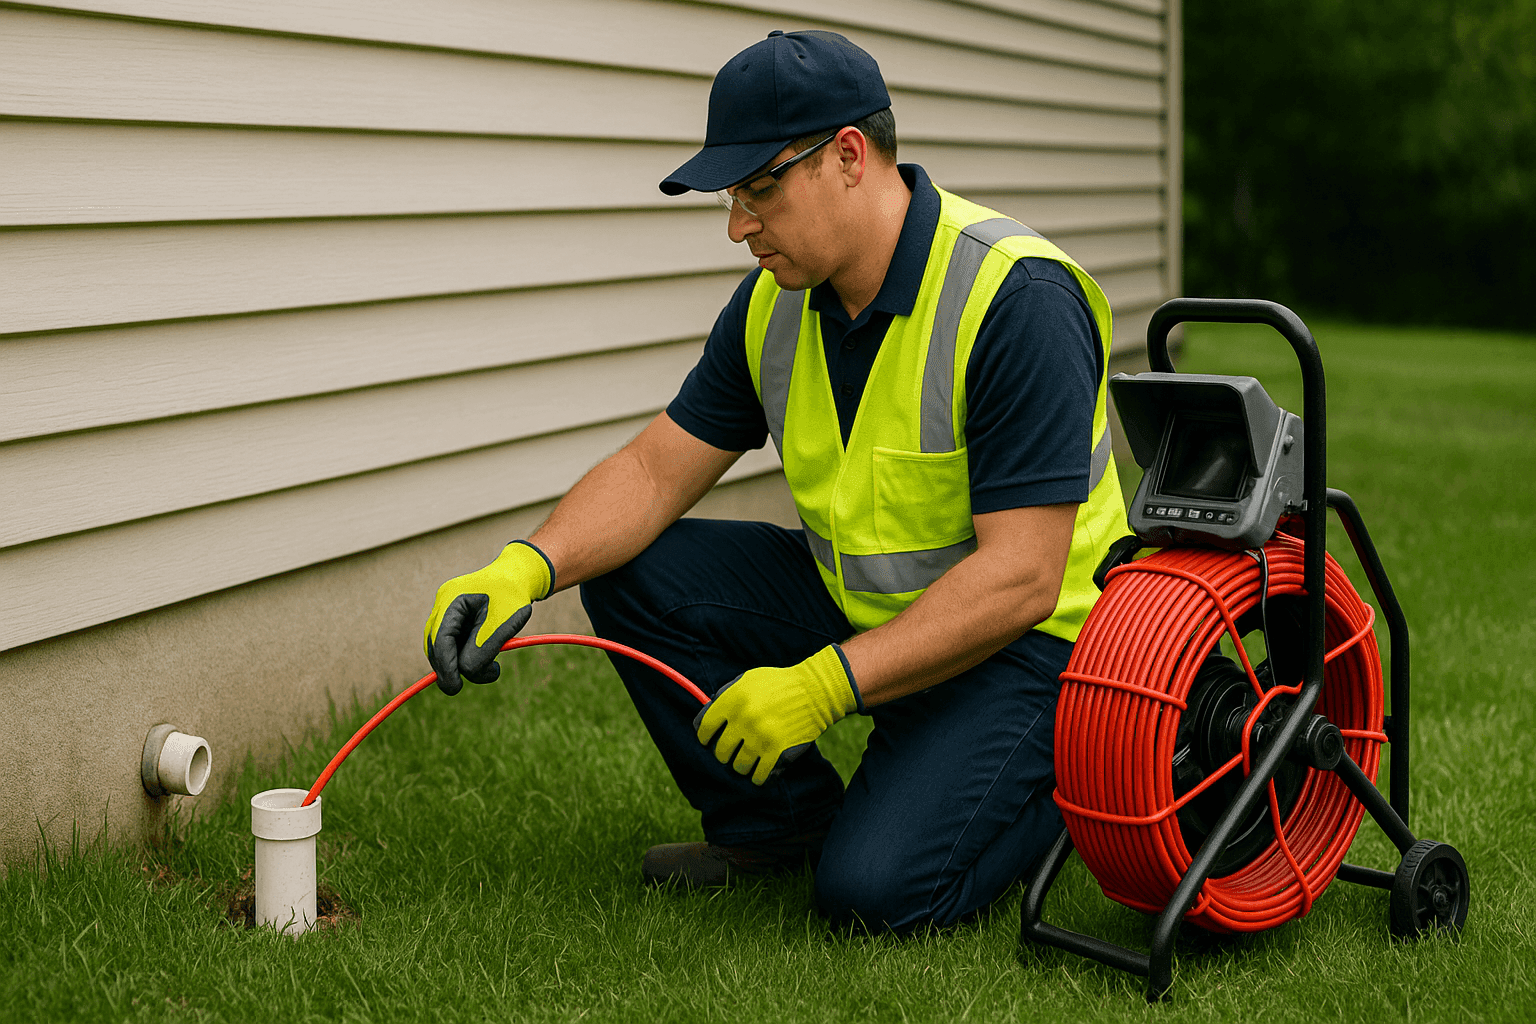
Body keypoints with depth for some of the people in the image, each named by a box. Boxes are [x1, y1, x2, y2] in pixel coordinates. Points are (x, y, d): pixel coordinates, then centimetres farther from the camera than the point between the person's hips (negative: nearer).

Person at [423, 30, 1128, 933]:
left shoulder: (1017, 299, -26)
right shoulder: (779, 300, -2)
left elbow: (1020, 578, -28)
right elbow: (657, 468, 1)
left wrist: (824, 685, -32)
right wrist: (527, 569, -18)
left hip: (1022, 635, -7)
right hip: (857, 604, 7)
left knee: (873, 885, -24)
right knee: (631, 571, -7)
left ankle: (1061, 781, 6)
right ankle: (785, 822, 9)